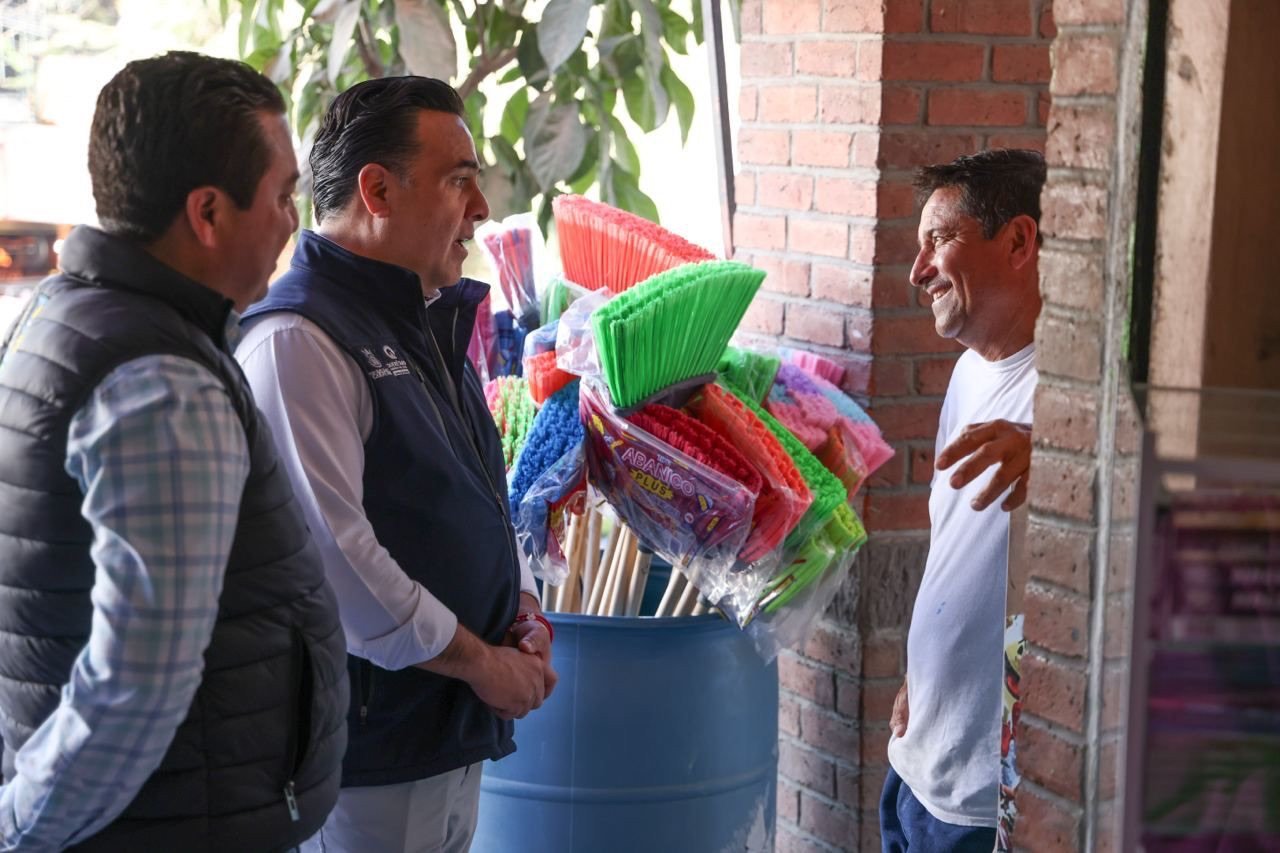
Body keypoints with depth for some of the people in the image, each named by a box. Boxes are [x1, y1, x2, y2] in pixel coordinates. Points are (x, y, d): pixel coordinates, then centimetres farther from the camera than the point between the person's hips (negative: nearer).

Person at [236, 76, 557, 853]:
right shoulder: (299, 341, -18)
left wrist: (521, 606, 4)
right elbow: (334, 555, -25)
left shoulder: (428, 325, 13)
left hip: (457, 733, 9)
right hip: (368, 754, -9)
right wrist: (479, 660, -15)